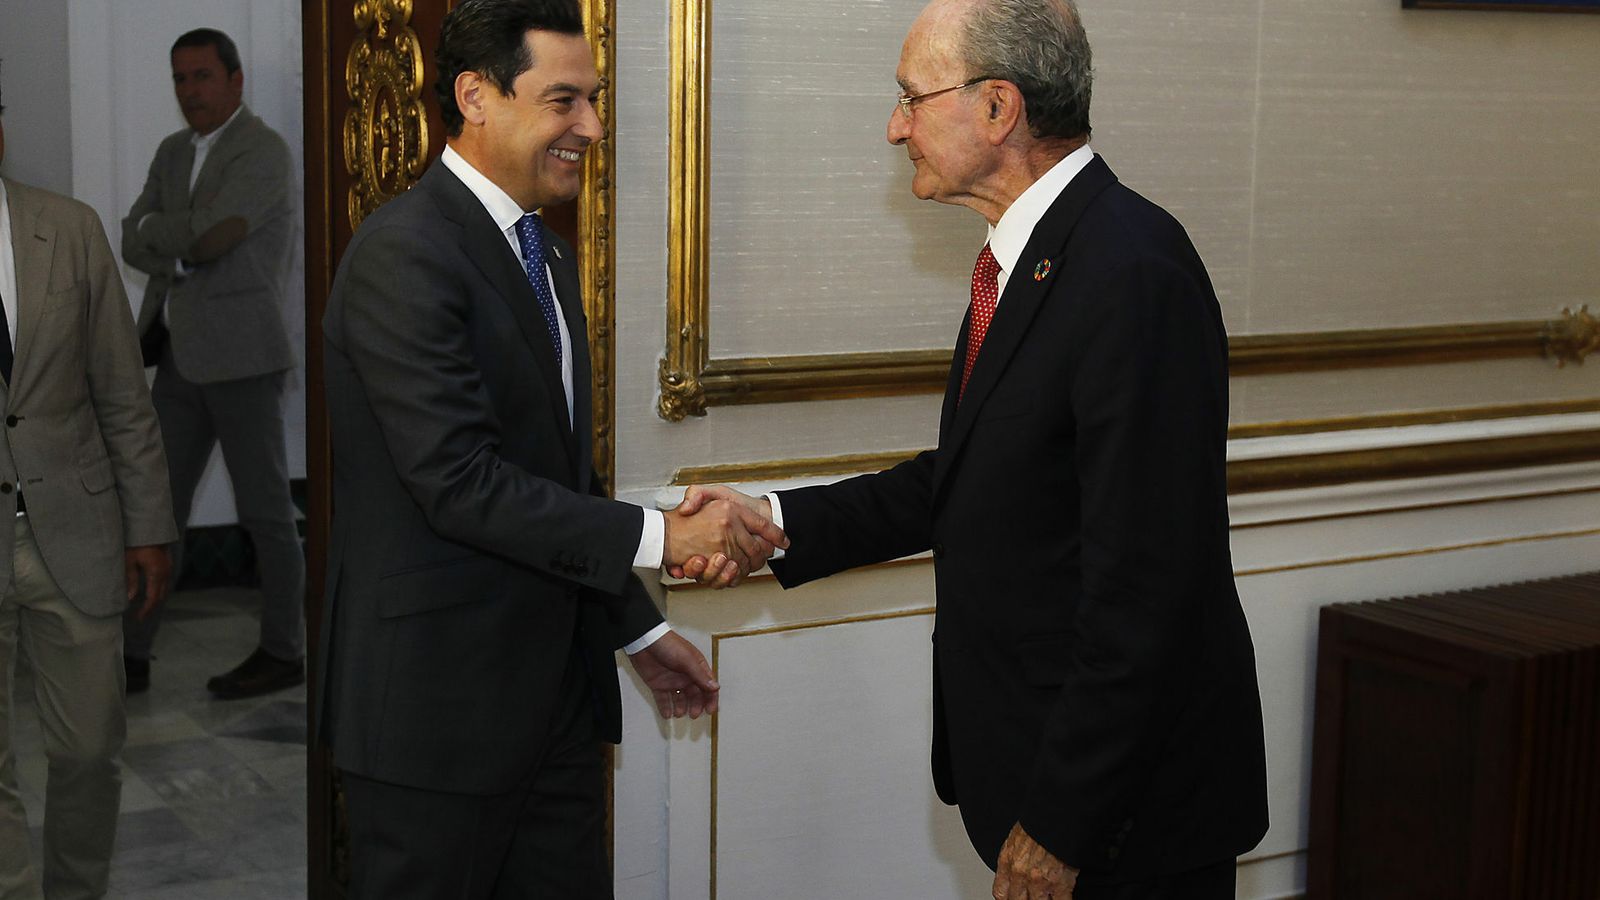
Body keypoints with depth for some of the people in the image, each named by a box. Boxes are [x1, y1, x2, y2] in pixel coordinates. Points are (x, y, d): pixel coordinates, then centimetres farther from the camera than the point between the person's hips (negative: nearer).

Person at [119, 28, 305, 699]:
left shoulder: (265, 152, -12)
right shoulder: (174, 152, 15)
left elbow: (204, 234, -23)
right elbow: (134, 246, 7)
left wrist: (158, 232, -3)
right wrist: (188, 252, -13)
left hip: (243, 354, -8)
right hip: (182, 355, 8)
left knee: (262, 508, 1)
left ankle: (283, 652, 13)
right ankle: (131, 656, 9)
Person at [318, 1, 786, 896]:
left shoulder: (549, 255, 14)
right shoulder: (405, 253, -16)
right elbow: (460, 479, -23)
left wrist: (640, 631, 19)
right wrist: (662, 538, -23)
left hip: (555, 688, 8)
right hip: (439, 701, -8)